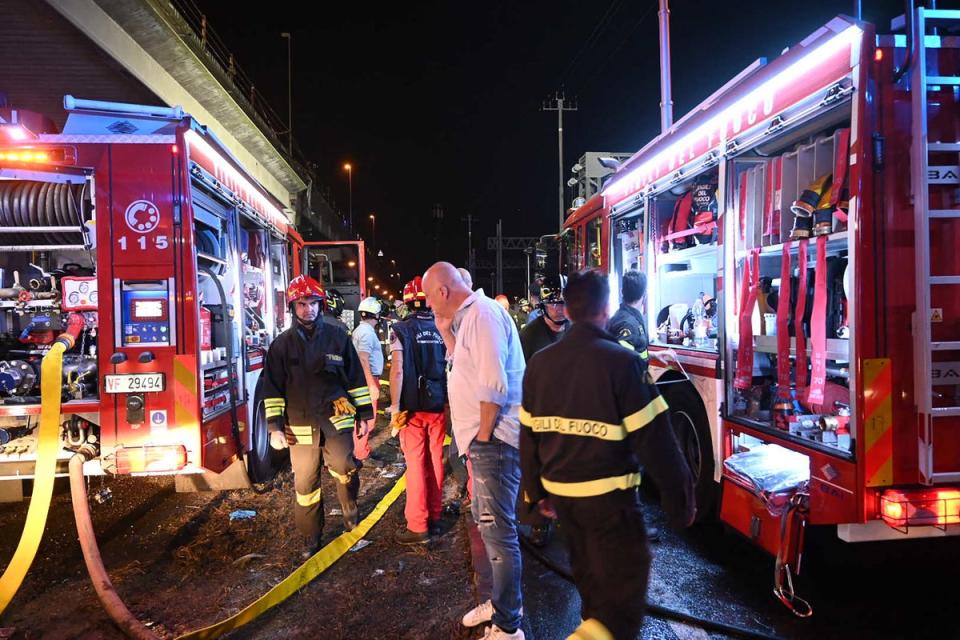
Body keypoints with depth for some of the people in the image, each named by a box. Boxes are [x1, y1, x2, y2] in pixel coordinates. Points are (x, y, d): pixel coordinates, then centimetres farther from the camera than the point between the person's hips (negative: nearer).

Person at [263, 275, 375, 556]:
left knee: (346, 473, 3)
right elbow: (273, 388, 4)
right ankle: (312, 539, 24)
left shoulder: (337, 337, 3)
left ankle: (352, 520, 30)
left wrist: (364, 413, 5)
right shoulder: (282, 344, 3)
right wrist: (276, 427, -2)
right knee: (305, 484, 8)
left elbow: (356, 378, 6)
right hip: (300, 426, 1)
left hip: (337, 421, 0)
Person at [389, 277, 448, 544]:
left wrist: (395, 407, -8)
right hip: (439, 405, 3)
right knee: (435, 461, 12)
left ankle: (418, 525, 8)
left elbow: (398, 370, -12)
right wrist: (450, 402, 10)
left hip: (413, 406, -3)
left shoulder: (401, 329, -7)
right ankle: (434, 518, 21)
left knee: (416, 464, 3)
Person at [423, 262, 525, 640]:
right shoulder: (468, 315, 14)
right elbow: (465, 366, 15)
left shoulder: (483, 314, -18)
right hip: (484, 438, 11)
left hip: (494, 439, -11)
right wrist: (446, 333, 8)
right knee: (487, 522, 21)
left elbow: (493, 385, -24)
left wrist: (484, 433, -16)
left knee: (498, 531, -3)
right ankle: (501, 602, 36)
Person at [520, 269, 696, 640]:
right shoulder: (622, 361, -16)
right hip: (607, 495, -6)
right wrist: (680, 501, -5)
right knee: (624, 596, 5)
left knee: (592, 581, 25)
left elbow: (528, 437, 7)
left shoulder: (540, 363, 1)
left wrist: (536, 492, 18)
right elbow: (654, 440, -16)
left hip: (560, 493, 7)